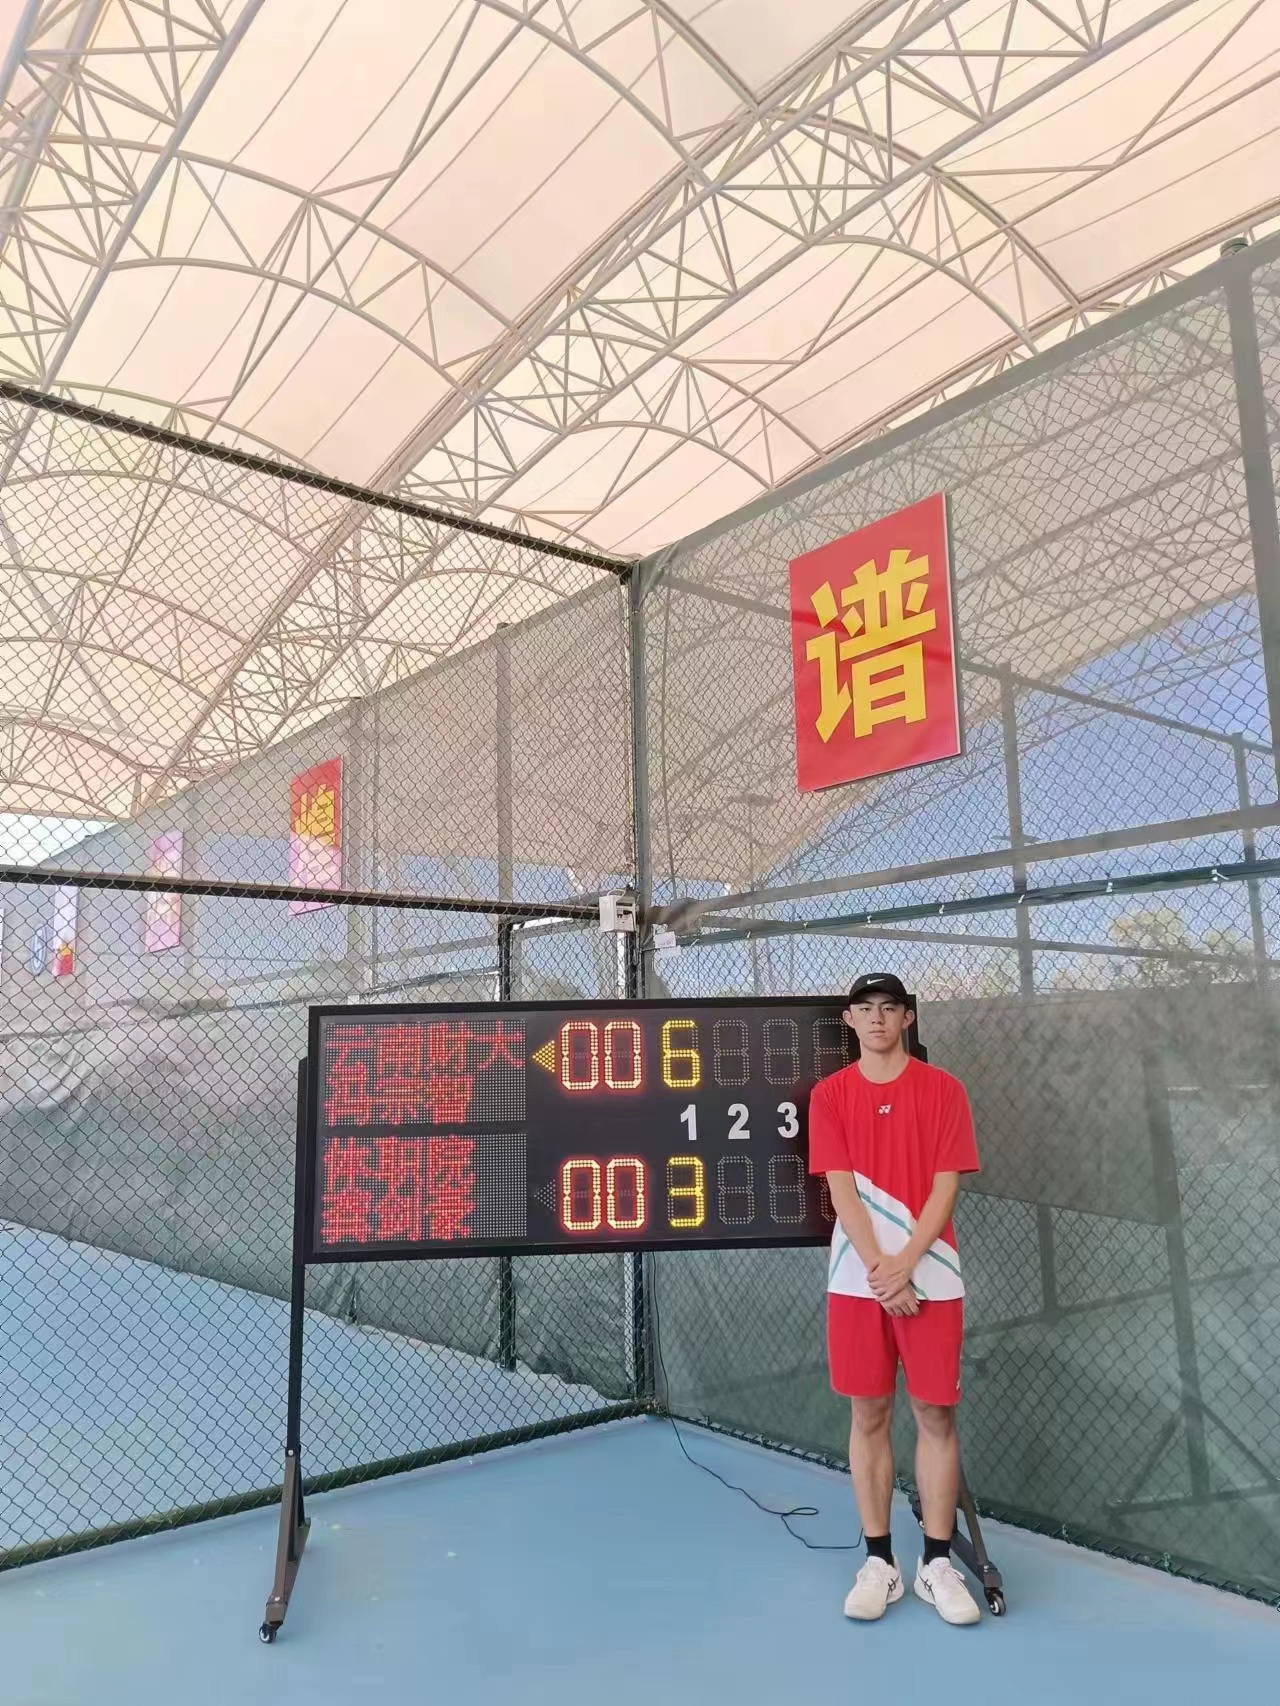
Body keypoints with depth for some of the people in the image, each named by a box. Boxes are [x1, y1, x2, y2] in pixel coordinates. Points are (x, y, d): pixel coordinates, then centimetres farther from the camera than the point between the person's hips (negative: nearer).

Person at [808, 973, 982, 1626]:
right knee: (869, 1414, 7)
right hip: (857, 1277, 1)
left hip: (930, 1275, 0)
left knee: (936, 1415, 6)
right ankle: (879, 1561, 19)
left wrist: (904, 1264, -14)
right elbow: (842, 1191, -4)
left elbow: (945, 1188, -5)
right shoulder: (829, 1094, 2)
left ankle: (938, 1563, 18)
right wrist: (878, 1268, -13)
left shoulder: (943, 1089, -1)